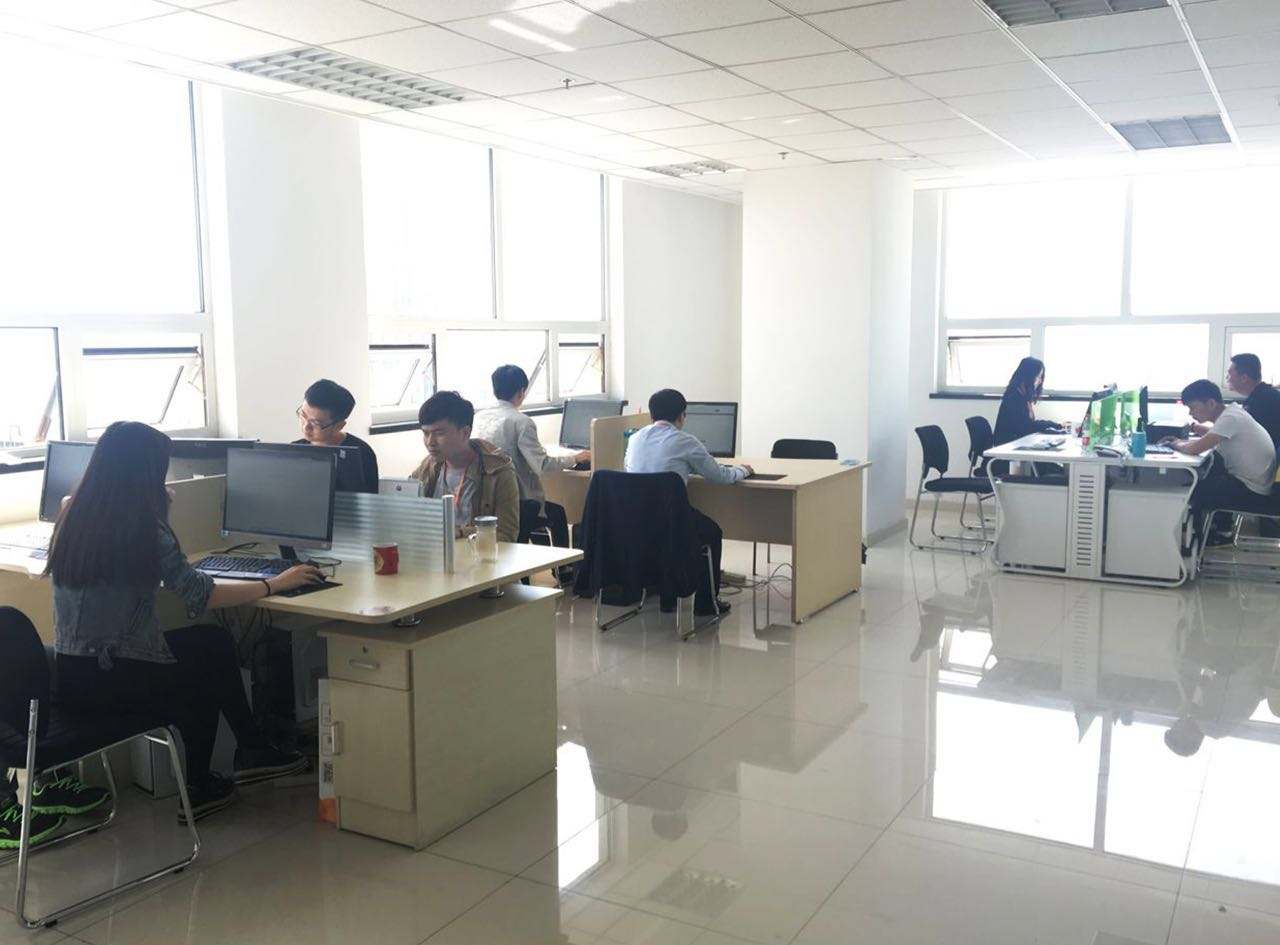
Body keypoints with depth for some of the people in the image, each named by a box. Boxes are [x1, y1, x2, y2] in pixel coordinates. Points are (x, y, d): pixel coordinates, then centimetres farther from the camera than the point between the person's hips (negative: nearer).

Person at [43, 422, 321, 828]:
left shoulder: (73, 517, 3)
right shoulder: (143, 529, -19)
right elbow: (202, 596, -17)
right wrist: (276, 584, -7)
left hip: (67, 671, 7)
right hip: (110, 679, -7)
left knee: (213, 643, 17)